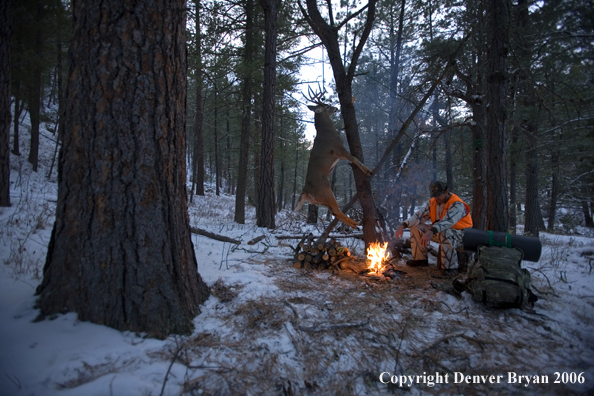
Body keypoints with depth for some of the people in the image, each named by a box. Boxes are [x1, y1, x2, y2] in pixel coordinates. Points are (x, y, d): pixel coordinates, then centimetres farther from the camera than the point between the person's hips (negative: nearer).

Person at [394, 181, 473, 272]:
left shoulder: (457, 204, -21)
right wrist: (403, 225, -21)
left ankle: (450, 266, -28)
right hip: (438, 231, 7)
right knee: (416, 227, -4)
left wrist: (431, 231, -56)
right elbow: (419, 215, -5)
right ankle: (420, 259, 2)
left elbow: (448, 221, -39)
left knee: (444, 232, -41)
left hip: (458, 233, -7)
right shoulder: (432, 202, 2)